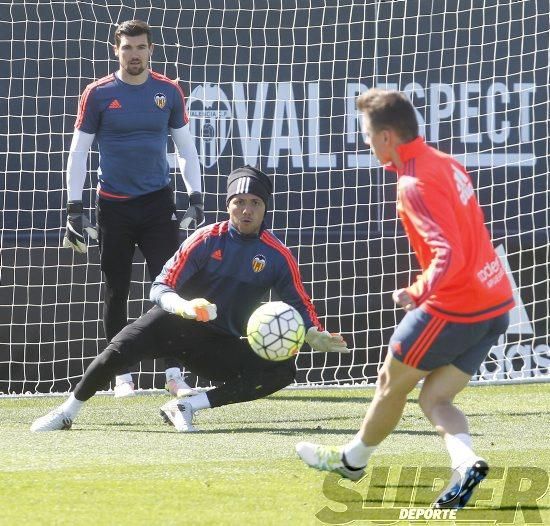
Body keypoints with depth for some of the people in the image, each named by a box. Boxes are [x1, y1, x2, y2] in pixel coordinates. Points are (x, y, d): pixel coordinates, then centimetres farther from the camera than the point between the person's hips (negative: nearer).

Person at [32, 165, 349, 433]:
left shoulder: (277, 256, -3)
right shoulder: (207, 240, -8)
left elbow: (299, 303, 3)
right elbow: (161, 289, -10)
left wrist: (314, 335, -19)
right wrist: (184, 307, -33)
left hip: (222, 345, 2)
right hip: (177, 324, -2)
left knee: (283, 371, -21)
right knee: (120, 351, -30)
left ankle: (186, 406, -22)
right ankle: (67, 413, -11)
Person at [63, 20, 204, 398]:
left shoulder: (169, 92, 3)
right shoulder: (99, 94, -2)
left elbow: (186, 147, 9)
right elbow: (79, 151, 0)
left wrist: (196, 198, 1)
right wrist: (75, 207, -5)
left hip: (158, 203, 1)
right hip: (114, 206, -1)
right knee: (116, 292, 4)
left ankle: (174, 373, -5)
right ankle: (122, 375, 13)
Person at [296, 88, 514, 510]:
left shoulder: (414, 186, -19)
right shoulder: (447, 165, 10)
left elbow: (449, 255, -28)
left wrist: (419, 293, -36)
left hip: (454, 308, -8)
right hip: (495, 303, 8)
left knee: (392, 380, 14)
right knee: (434, 398, 11)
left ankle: (353, 459, 34)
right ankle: (466, 462, -16)